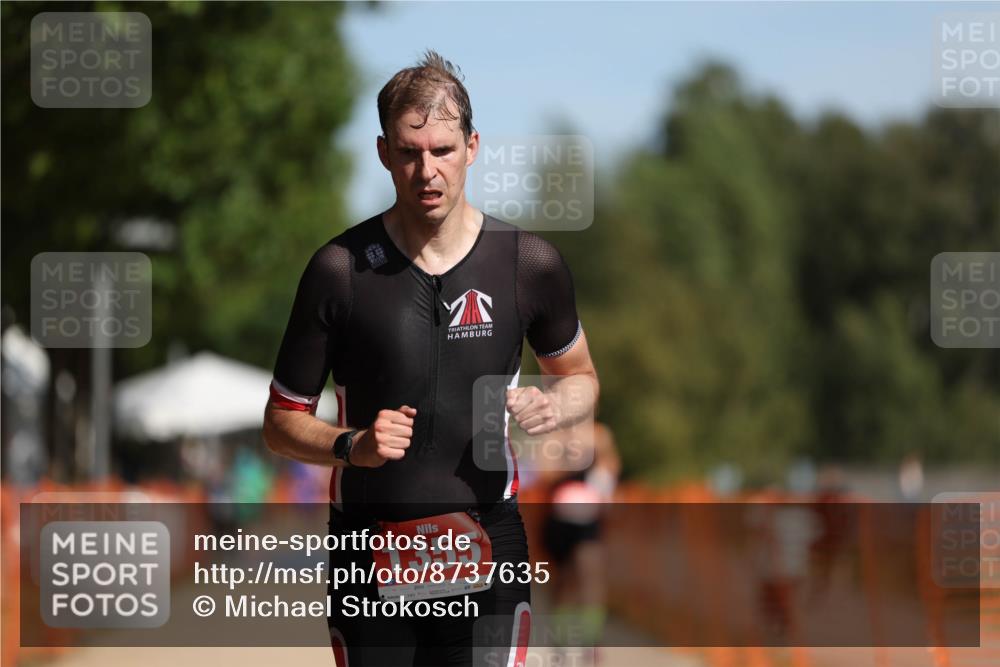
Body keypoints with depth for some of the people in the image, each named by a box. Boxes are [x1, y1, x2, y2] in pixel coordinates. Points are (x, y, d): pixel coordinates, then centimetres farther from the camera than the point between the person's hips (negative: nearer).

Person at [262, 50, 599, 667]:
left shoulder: (531, 263, -1)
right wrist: (351, 445, -18)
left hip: (487, 552, 1)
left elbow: (580, 375, 17)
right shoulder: (340, 269, -5)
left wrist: (553, 406, -6)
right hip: (370, 557, 0)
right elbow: (282, 421, 2)